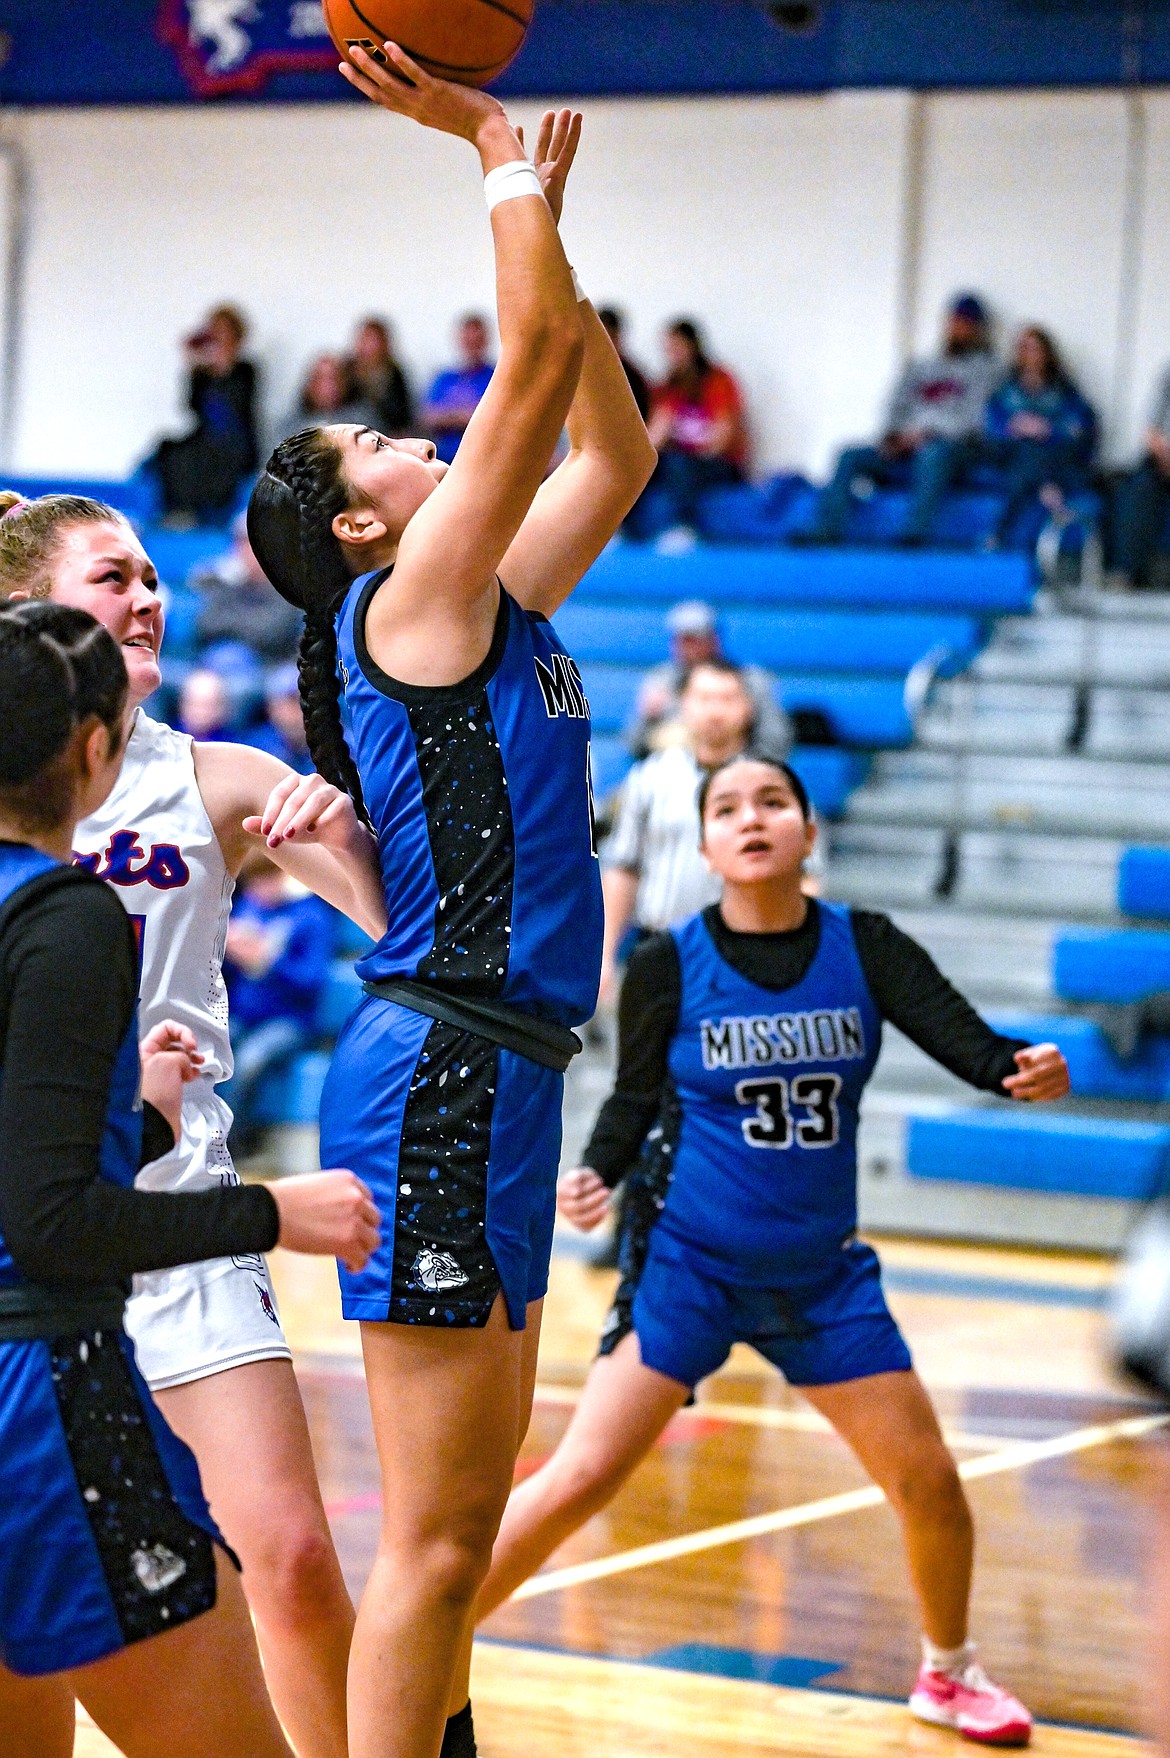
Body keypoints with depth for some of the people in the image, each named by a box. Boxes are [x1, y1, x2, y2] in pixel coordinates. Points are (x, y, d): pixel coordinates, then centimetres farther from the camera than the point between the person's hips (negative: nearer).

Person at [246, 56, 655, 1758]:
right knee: (438, 1529, -7)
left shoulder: (494, 608, 17)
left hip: (490, 1072, 10)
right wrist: (496, 147, -2)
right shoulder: (412, 597, -7)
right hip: (443, 1068, -10)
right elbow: (539, 357, -13)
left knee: (464, 1516, 14)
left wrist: (538, 199, 19)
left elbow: (615, 447, 22)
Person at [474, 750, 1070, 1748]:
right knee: (581, 1480, -14)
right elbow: (635, 1099, 2)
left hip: (823, 1273, 3)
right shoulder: (668, 966, -9)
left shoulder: (864, 948, -5)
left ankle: (949, 1674, 32)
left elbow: (970, 1044, -14)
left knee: (929, 1482, 5)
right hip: (690, 1262, -3)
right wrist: (598, 1175, -17)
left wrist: (1029, 1070, -35)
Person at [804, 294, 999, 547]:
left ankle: (915, 530, -52)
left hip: (951, 444, -5)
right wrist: (890, 438, -5)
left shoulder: (982, 367, 10)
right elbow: (898, 408, 17)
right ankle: (827, 529, -27)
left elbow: (971, 418, -3)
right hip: (906, 451, 5)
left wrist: (926, 432, -13)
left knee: (931, 455, -41)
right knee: (852, 458, -16)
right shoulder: (920, 368, 26)